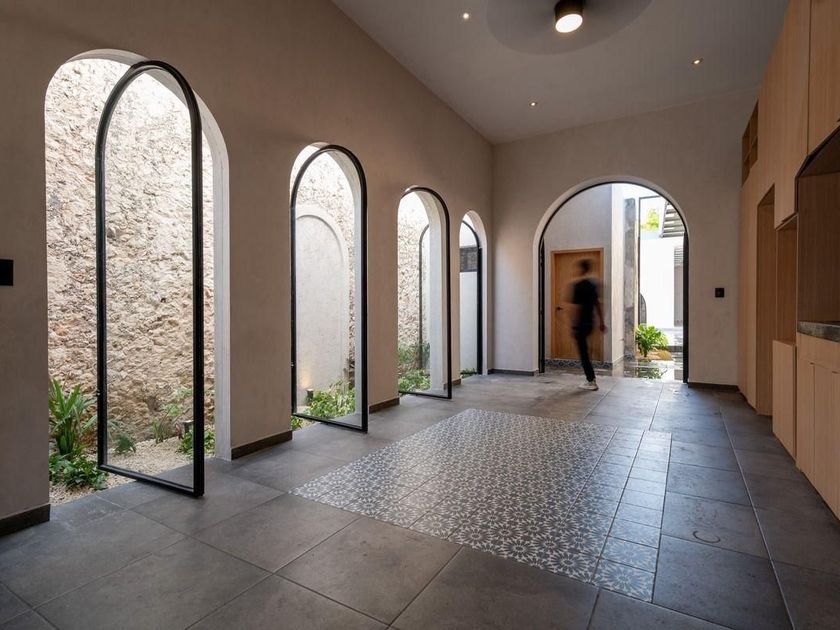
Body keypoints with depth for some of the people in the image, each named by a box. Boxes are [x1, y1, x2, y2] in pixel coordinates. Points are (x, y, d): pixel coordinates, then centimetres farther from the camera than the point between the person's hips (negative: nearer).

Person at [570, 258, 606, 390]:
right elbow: (598, 304, 13)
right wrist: (602, 322, 17)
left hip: (581, 324, -8)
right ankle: (590, 379, 22)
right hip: (590, 323, 8)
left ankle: (592, 382, 6)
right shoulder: (593, 284, 9)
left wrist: (573, 326, -15)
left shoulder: (578, 285, -14)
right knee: (584, 351, 17)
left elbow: (577, 307, -17)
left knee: (583, 352, 0)